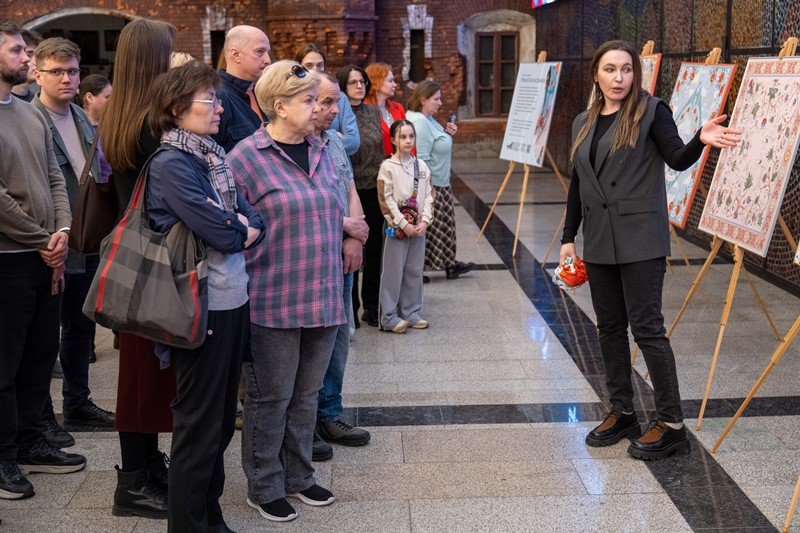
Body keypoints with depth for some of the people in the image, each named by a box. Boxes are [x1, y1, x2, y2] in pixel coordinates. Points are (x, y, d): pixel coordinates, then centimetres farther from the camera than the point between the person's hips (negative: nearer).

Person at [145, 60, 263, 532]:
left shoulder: (211, 157, 11)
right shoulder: (171, 165, -15)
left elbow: (255, 220, 8)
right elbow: (222, 234, -20)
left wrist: (243, 228, -11)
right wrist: (239, 230, -1)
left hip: (233, 299, 8)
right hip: (203, 306, -8)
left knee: (222, 418, 16)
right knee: (199, 423, 1)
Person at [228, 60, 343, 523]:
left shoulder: (321, 152, 10)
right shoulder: (246, 157, -11)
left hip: (323, 298, 6)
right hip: (273, 302, -6)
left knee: (307, 394, 16)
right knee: (271, 397, 6)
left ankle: (298, 475, 32)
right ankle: (265, 486, 21)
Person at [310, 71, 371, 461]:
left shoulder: (335, 141, 13)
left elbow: (351, 192, 13)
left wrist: (354, 239, -3)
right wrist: (348, 225, -12)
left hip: (341, 259, 8)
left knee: (337, 338, 14)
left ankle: (329, 416, 27)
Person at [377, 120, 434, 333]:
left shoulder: (422, 166, 7)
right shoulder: (388, 167, -7)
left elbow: (428, 196, 7)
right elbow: (385, 199, -11)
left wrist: (424, 221, -6)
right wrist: (403, 224, -14)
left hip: (418, 227, 5)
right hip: (396, 227, -5)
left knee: (415, 271, 10)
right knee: (393, 271, -1)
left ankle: (411, 312, 21)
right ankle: (389, 317, 5)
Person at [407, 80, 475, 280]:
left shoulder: (428, 119, 11)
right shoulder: (419, 122, -21)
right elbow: (421, 158, -24)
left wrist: (447, 134, 8)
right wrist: (429, 187, -23)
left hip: (440, 183, 11)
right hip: (429, 184, -11)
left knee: (446, 223, 17)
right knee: (428, 227, -2)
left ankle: (449, 264, 27)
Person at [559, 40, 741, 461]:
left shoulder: (651, 111, -3)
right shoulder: (583, 123, 13)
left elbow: (677, 159, -10)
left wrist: (701, 140, -30)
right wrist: (569, 237, 15)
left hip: (640, 240, -6)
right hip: (599, 241, 6)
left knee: (646, 327, -7)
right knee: (610, 327, 11)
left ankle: (671, 423, 1)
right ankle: (622, 413, 23)